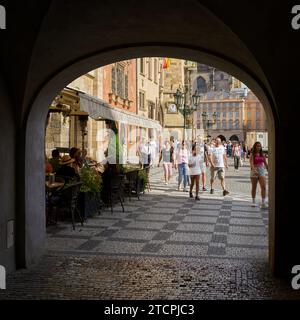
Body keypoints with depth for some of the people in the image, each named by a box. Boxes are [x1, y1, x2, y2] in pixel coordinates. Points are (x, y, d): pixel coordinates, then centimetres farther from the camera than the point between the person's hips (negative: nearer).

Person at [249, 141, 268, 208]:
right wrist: (254, 170, -33)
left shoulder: (262, 155, 9)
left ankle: (263, 203, -12)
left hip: (262, 171, 2)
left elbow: (265, 164, 15)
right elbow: (251, 163, -17)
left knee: (264, 187, -11)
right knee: (254, 187, 9)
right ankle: (253, 202, 24)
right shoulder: (252, 154, -3)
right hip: (254, 171, -2)